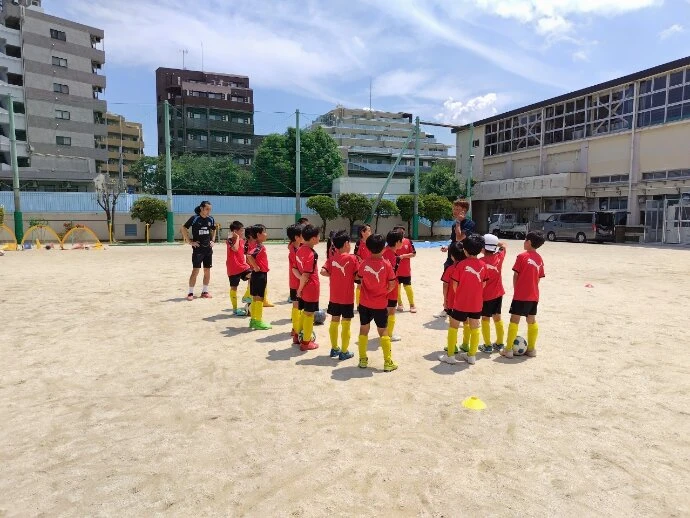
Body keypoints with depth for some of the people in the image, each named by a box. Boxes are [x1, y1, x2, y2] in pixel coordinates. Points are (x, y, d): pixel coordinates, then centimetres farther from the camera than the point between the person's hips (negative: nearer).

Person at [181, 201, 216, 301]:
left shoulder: (211, 219, 4)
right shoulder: (194, 218, -10)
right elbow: (184, 228, -6)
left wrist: (213, 240, 11)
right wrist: (190, 241, -9)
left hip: (208, 248, 5)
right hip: (198, 249, -5)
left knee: (207, 271, 7)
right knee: (195, 271, -5)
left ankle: (204, 291, 18)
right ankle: (190, 293, 3)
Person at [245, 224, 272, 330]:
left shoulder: (254, 245, 10)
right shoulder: (259, 246, -18)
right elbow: (249, 256, -33)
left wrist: (253, 266, 10)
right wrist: (256, 267, -24)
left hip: (257, 274, 9)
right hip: (260, 274, -9)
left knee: (255, 297, 14)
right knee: (259, 297, -3)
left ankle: (253, 319, 22)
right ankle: (258, 321, 3)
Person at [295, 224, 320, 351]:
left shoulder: (300, 250, 3)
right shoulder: (312, 254, -22)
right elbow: (306, 275, -22)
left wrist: (301, 279, 2)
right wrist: (300, 289, -12)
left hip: (304, 287, 8)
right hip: (311, 288, -8)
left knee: (304, 312, 20)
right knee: (309, 314, 3)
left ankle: (303, 336, 32)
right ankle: (306, 342, 13)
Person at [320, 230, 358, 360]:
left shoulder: (332, 258, 0)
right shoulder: (352, 258, -12)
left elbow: (323, 271, -11)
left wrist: (333, 275, 4)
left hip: (334, 297, 5)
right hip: (347, 298, -5)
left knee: (334, 322, 16)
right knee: (346, 324, 4)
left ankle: (334, 348, 27)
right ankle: (344, 352, 9)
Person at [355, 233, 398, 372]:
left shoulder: (363, 264, -8)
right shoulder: (386, 264, -14)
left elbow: (360, 280, 4)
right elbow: (392, 285, -9)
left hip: (365, 303, 2)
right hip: (380, 304, -2)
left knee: (363, 330, 14)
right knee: (383, 332, 7)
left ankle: (363, 359, 22)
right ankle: (388, 362, 10)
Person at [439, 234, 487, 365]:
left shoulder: (461, 265, -13)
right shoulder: (482, 265, -2)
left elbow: (455, 285, -7)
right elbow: (483, 284, 6)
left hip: (461, 302, -4)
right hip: (476, 303, 4)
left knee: (453, 327, 9)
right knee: (474, 328, 14)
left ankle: (450, 355, 13)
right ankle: (471, 355, 23)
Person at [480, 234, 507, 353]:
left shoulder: (481, 261, -19)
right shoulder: (499, 257, -3)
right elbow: (503, 246, 19)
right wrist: (494, 241, 9)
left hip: (486, 295, -6)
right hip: (498, 293, 6)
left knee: (485, 319, 5)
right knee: (497, 317, 16)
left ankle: (488, 345, 8)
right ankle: (499, 343, 25)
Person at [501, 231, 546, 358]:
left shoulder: (522, 256, -10)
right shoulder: (540, 259, 8)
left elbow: (515, 276, -7)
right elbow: (538, 278, 9)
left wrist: (515, 290, 5)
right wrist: (532, 289, 15)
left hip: (521, 295, -6)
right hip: (534, 295, 6)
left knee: (514, 320, -1)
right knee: (532, 321, 13)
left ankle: (508, 349, 1)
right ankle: (531, 349, 19)